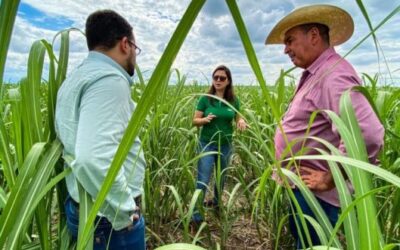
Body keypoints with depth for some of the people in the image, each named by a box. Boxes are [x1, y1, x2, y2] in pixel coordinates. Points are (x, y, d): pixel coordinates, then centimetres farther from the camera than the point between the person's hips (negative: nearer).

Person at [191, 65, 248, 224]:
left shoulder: (234, 100, -1)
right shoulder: (205, 99, -7)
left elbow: (238, 119, 8)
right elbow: (195, 121, -4)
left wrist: (241, 121, -15)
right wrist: (205, 119, -25)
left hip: (225, 145, 3)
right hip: (207, 144, -3)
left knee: (221, 176, 19)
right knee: (203, 180, -5)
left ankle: (216, 201, 43)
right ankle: (196, 213, 7)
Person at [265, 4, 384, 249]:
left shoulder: (333, 76, -23)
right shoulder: (316, 74, 11)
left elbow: (368, 135, -35)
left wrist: (330, 180, -23)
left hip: (315, 193, -10)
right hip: (303, 187, 10)